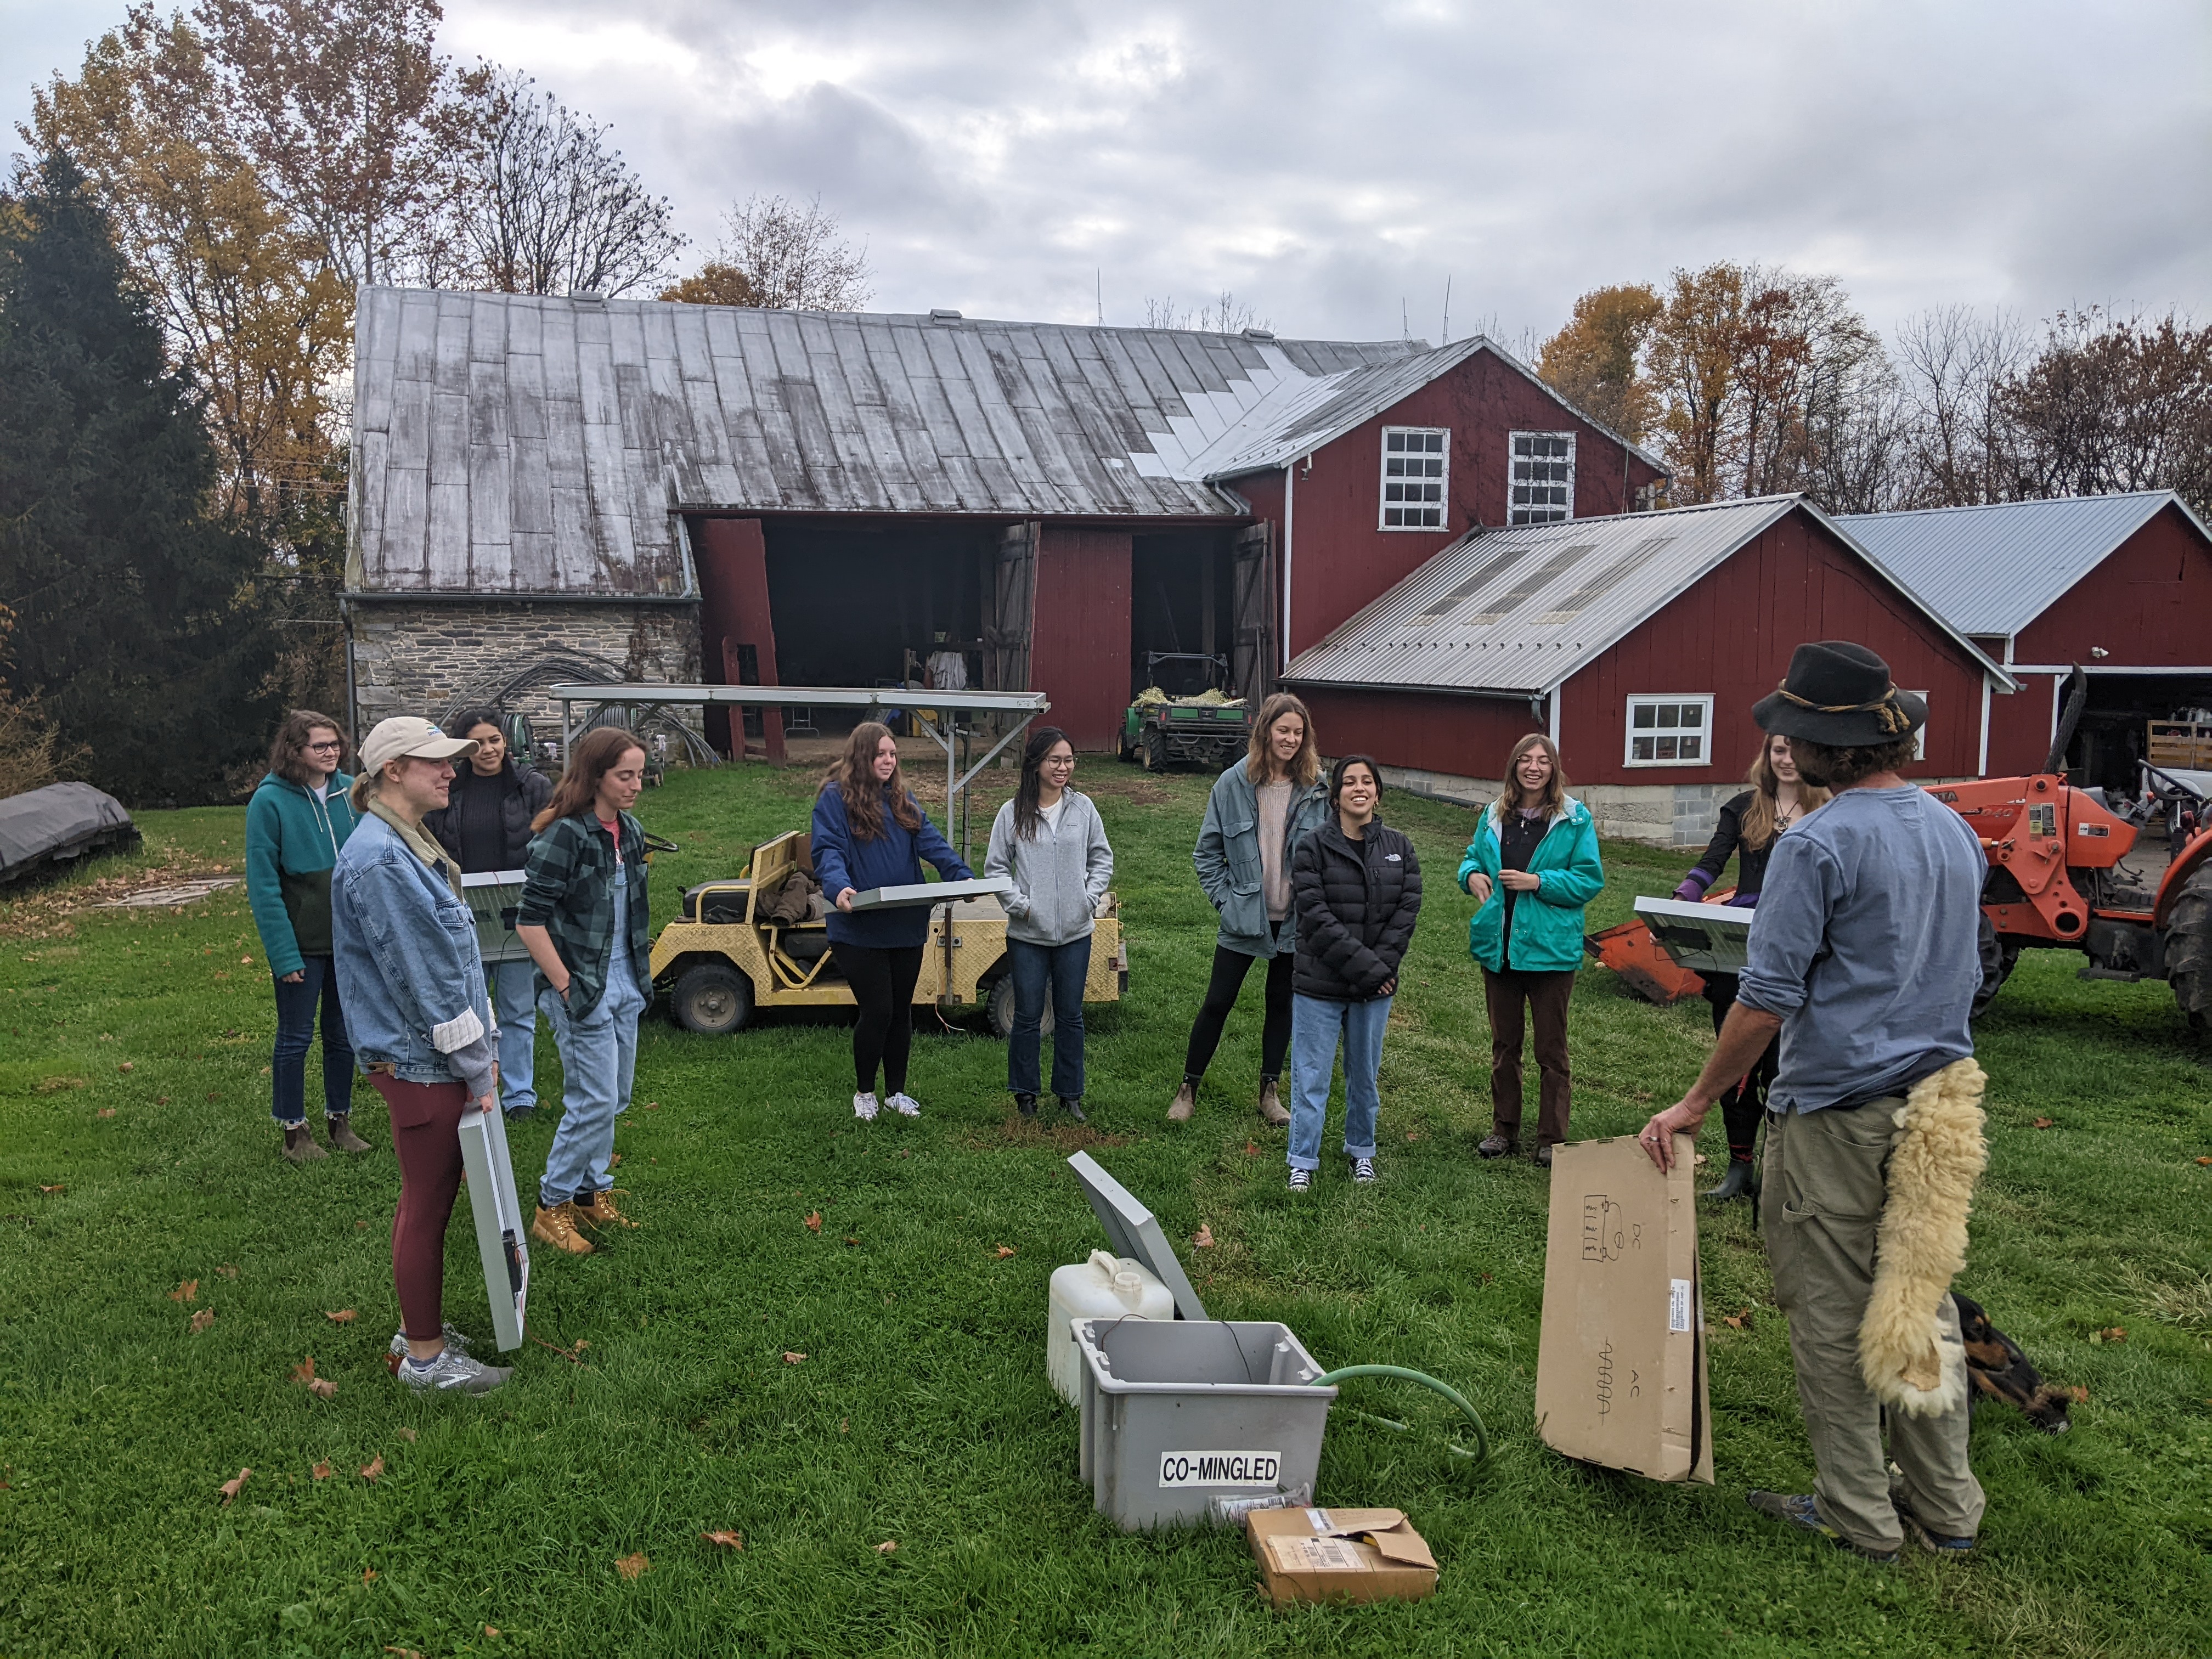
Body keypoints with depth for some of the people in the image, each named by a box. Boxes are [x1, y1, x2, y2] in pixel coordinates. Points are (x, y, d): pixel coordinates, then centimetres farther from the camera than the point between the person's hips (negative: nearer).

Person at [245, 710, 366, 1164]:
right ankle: (294, 1131, 19)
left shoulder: (351, 792, 0)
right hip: (302, 942, -4)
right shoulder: (270, 800, -11)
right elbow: (264, 884, -12)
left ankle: (340, 1120, 27)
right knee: (296, 1038, 7)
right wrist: (283, 953, -16)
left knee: (344, 1034, 14)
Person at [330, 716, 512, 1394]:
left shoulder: (407, 847, 11)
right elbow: (422, 977, -21)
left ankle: (418, 1327, 33)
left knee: (427, 1199, 19)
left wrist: (482, 1045, 14)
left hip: (428, 1058, 10)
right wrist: (475, 1070, -16)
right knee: (427, 1205, 2)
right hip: (419, 1064, -10)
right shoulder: (380, 860, -21)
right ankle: (425, 1357, 15)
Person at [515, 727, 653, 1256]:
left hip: (624, 986, 8)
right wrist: (566, 987, -17)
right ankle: (551, 1208, 10)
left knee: (615, 1100, 15)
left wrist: (640, 973, 14)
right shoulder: (564, 835, -18)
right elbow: (529, 921, -19)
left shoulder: (629, 832, 6)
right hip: (581, 990, -8)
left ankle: (593, 1193, 30)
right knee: (594, 1103, -5)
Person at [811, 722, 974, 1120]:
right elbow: (828, 851, -18)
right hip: (860, 929, -6)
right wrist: (838, 887, -38)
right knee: (877, 1010, -4)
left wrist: (963, 875, -14)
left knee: (902, 1010, 14)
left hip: (906, 926, 6)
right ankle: (864, 1091, 19)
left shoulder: (902, 798, 11)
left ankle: (896, 1090, 30)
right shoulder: (835, 798, -7)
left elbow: (930, 842, 1)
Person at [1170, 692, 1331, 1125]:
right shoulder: (1233, 783, -7)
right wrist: (1224, 898, -5)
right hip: (1244, 918, -1)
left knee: (1282, 1003, 14)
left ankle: (1270, 1091, 28)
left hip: (1294, 920, 2)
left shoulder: (1316, 789, -5)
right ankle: (1188, 1089, 18)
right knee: (1217, 1003, 4)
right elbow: (1207, 850, 1)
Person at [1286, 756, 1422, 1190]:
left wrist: (1383, 965, -12)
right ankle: (1303, 1161, 14)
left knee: (1366, 1074, 16)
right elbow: (1317, 918, -14)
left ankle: (1361, 1150, 33)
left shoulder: (1399, 848, 5)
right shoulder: (1312, 849, -8)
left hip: (1375, 989, 3)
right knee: (1311, 1077, 2)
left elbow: (1407, 911, 1)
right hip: (1320, 986, -3)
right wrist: (1367, 968, -17)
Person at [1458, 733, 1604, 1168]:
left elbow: (1590, 880, -9)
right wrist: (1472, 874, -5)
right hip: (1499, 946, 4)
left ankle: (1552, 1140, 15)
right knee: (1504, 1045, 15)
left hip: (1550, 948, -4)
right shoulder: (1494, 815, 6)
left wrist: (1537, 882, -20)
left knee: (1551, 1050, 5)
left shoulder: (1574, 819, -7)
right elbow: (1473, 855, 19)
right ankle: (1504, 1129, 27)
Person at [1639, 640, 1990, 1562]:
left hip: (1836, 1113, -8)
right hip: (1937, 1099, 8)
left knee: (1833, 1315, 5)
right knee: (1921, 1299, 17)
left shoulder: (1818, 845, -17)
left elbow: (1766, 1001, -18)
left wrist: (1696, 1103, -9)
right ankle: (1946, 1507, 26)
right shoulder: (1956, 831, 8)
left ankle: (1857, 1515, 14)